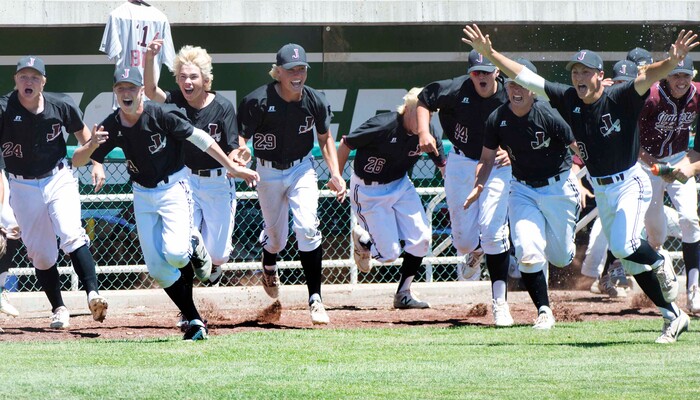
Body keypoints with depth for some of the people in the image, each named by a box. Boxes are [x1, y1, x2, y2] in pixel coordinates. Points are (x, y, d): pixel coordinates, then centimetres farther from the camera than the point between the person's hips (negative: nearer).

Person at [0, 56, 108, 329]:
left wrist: (96, 163, 5)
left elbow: (82, 132, 11)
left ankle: (93, 294, -30)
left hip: (58, 180, 0)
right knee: (40, 253, 4)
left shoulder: (61, 106, -8)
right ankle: (58, 309, 17)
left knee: (71, 234, -22)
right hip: (23, 188, 1)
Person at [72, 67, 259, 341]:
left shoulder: (160, 115, -18)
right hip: (143, 196, 5)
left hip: (173, 188, -5)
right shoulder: (112, 126, -6)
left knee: (174, 253, -26)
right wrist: (92, 145, -27)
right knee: (156, 267, -2)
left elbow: (199, 138, -12)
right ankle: (193, 321, 9)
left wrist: (232, 167, -13)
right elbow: (77, 161, -4)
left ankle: (193, 245, 11)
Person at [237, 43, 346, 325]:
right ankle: (269, 267, 49)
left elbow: (325, 138, 4)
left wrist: (335, 174, -7)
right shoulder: (258, 102, -21)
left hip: (301, 169, 1)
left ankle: (315, 299, -13)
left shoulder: (314, 101, -11)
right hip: (268, 172, -1)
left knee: (307, 228, -19)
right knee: (277, 238, 9)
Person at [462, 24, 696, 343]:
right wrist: (490, 53, -9)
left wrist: (672, 62, -53)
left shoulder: (620, 99, -17)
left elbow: (648, 77, -34)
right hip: (600, 190, 6)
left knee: (622, 246, -24)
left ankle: (661, 263, 8)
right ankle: (673, 317, 17)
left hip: (630, 184, -6)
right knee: (633, 261, 7)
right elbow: (525, 78, -3)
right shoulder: (569, 100, -4)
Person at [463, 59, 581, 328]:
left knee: (560, 258, 7)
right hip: (523, 189, 2)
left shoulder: (549, 117, -20)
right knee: (528, 253, -17)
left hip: (558, 187, -2)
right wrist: (478, 185, -13)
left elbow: (579, 149, -9)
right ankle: (543, 311, -3)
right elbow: (487, 158, 3)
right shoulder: (497, 120, -9)